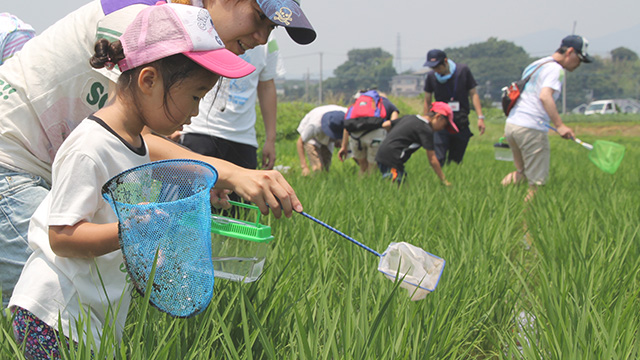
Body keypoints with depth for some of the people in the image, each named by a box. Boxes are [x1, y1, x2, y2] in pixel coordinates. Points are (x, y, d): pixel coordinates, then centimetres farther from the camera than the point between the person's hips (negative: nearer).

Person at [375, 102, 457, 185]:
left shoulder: (408, 117, 17)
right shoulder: (426, 129, -7)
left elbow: (385, 124, 23)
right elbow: (432, 159, -7)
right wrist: (444, 181, 0)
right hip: (391, 160, -9)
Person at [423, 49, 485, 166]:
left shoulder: (463, 70, -4)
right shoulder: (431, 76, -2)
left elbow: (473, 94, 3)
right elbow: (427, 101, 9)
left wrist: (480, 117, -4)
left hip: (461, 124, 0)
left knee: (456, 161, 4)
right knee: (437, 161, -13)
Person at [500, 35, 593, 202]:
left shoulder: (535, 65, 21)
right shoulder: (556, 69, -8)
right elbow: (545, 96, -22)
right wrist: (559, 125, -27)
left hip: (511, 124, 8)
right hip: (531, 129, -8)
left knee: (522, 173, 23)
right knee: (536, 183, -3)